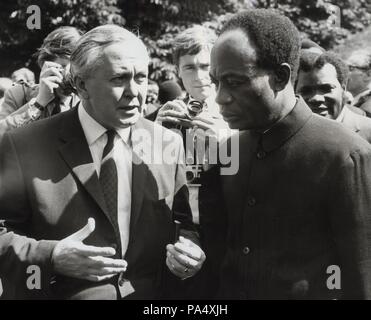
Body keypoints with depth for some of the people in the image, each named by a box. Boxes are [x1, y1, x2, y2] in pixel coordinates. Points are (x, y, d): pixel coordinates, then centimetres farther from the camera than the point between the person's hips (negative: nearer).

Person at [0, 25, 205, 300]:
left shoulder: (170, 144, -3)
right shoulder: (24, 146, -13)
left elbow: (185, 222, 5)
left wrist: (189, 249, -15)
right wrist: (49, 257, -25)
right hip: (65, 292, -2)